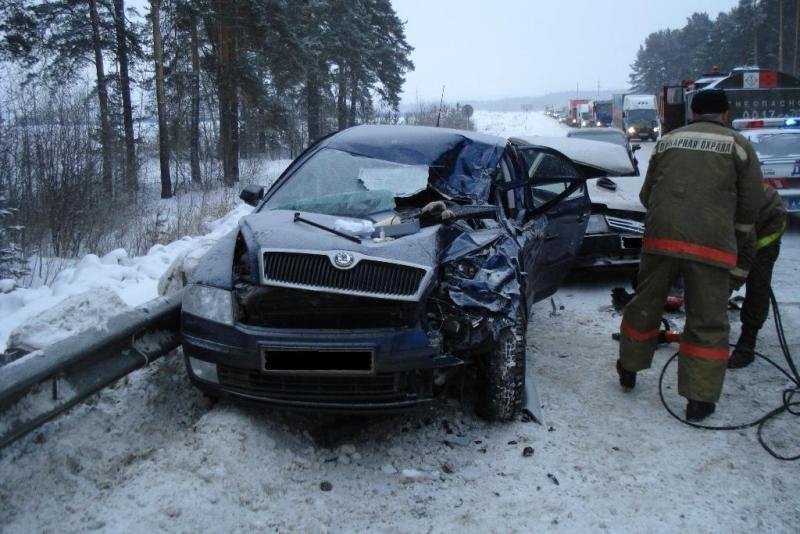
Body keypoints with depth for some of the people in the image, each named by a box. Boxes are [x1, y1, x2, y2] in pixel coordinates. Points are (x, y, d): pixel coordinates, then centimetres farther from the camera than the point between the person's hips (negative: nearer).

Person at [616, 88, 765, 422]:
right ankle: (700, 399, 11)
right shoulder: (739, 145, 6)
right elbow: (750, 204, 6)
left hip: (660, 237, 3)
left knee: (645, 306, 18)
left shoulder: (668, 141, 14)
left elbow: (646, 195, 18)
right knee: (707, 321, 7)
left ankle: (628, 370, 32)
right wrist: (736, 241, 22)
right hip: (712, 245, -2)